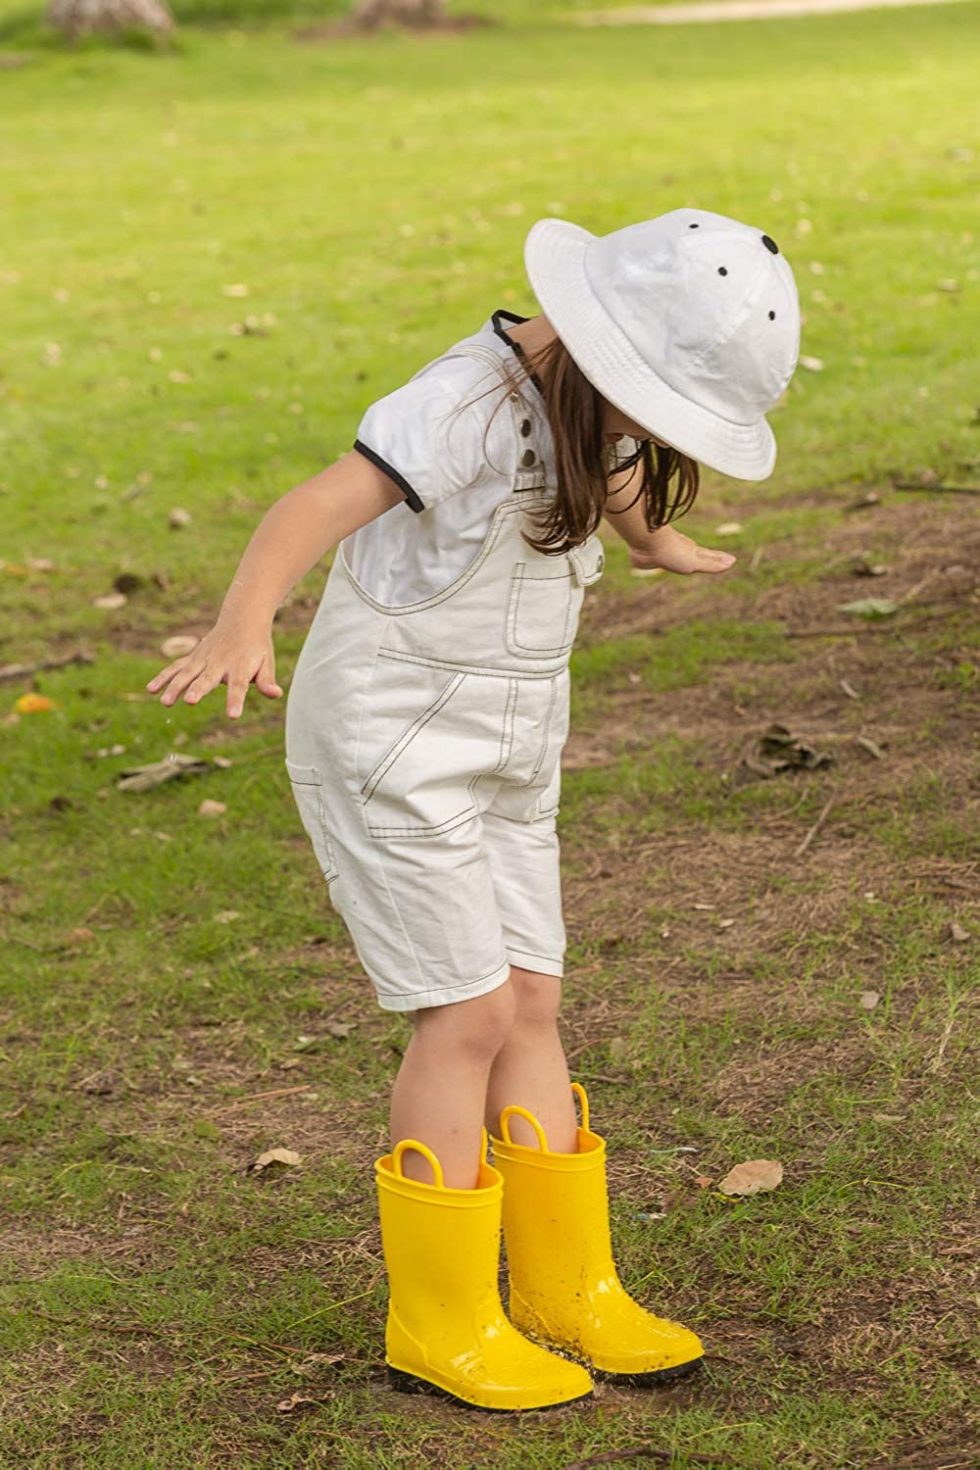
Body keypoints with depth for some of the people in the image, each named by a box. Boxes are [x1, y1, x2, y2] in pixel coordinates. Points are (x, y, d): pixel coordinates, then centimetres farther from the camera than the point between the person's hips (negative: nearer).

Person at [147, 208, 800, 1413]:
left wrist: (657, 542, 50)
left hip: (504, 749, 8)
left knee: (532, 1008, 9)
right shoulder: (467, 405, -24)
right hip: (392, 745, -8)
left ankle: (570, 1296, 20)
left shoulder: (578, 399, 3)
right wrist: (242, 626, -57)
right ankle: (439, 1322, 8)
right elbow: (318, 506, -39)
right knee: (468, 1016, -6)